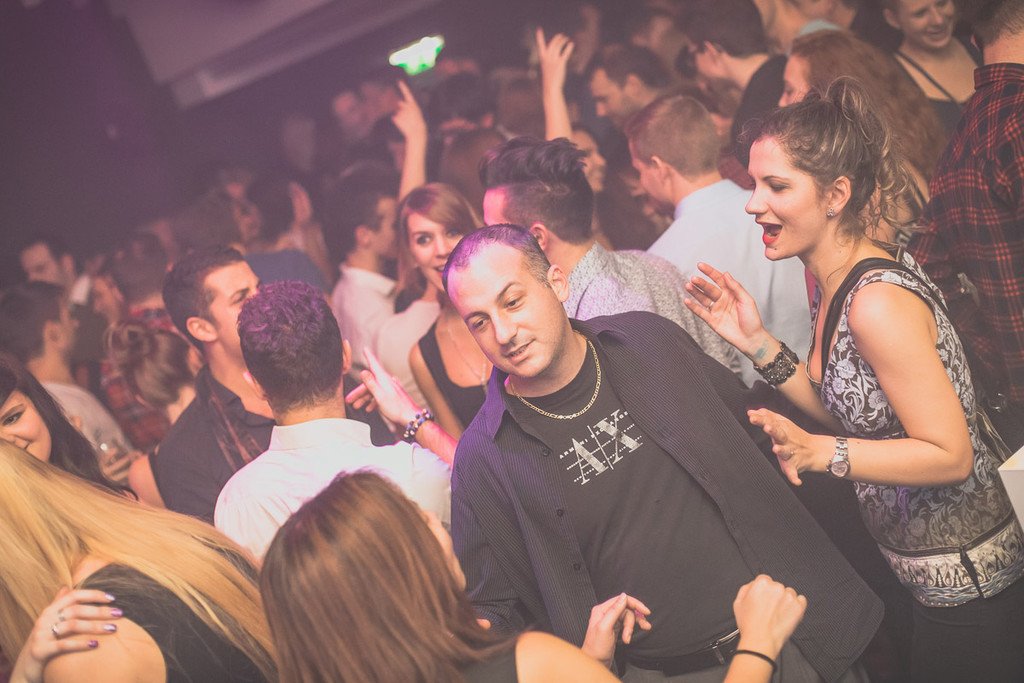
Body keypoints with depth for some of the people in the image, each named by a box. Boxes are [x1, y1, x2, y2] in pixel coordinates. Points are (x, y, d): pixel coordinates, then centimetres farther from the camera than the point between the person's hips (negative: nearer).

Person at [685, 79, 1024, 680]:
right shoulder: (834, 281, 2)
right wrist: (757, 342, 0)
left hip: (965, 580, -9)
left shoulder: (879, 302, -28)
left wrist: (815, 451, -34)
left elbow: (950, 453, -26)